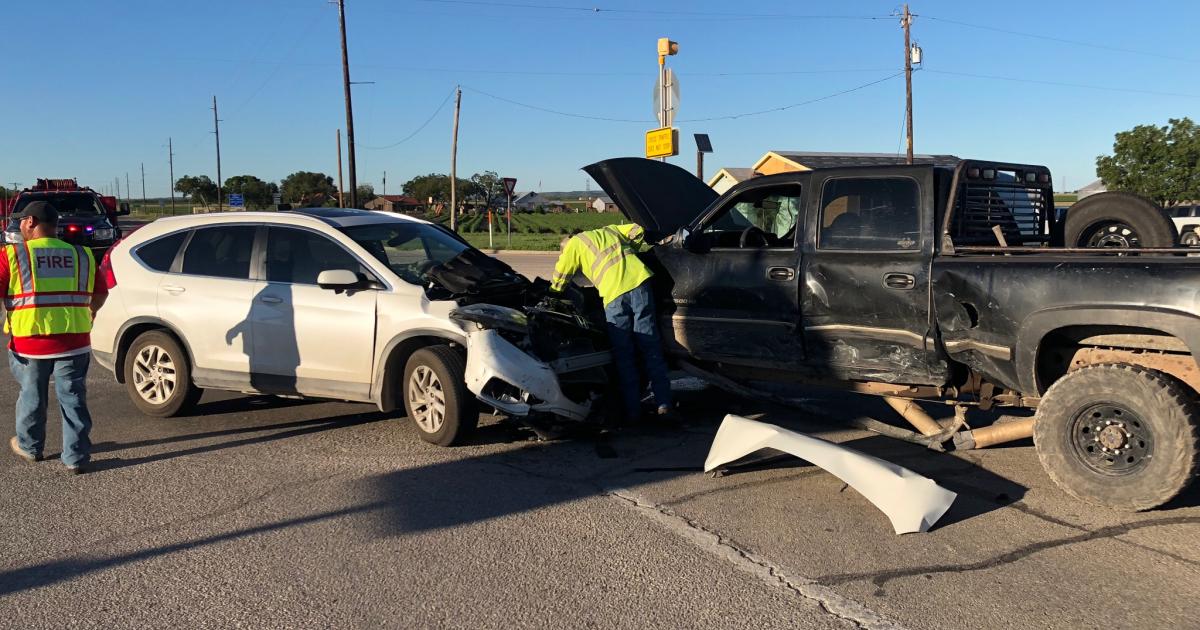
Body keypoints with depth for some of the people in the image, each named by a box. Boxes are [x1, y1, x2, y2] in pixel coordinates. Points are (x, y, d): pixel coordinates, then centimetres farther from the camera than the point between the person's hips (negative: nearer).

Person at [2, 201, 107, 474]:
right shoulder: (82, 255, 7)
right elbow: (100, 294, 13)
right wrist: (89, 313, 30)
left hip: (29, 340, -1)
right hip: (74, 340, 2)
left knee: (31, 396, 18)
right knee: (73, 398, 8)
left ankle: (30, 447, 36)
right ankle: (76, 457, 8)